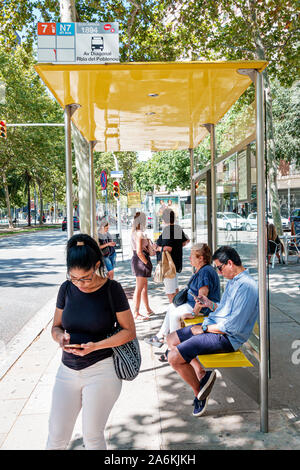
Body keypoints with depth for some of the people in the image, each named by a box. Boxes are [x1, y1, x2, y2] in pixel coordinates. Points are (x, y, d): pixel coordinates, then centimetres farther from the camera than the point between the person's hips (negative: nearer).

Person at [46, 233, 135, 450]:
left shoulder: (112, 289, -10)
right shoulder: (67, 288, 1)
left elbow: (129, 331, -7)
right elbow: (56, 326, 11)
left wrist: (95, 346, -20)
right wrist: (61, 337, -13)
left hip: (102, 370, -4)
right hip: (68, 370, 4)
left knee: (92, 436, 4)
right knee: (56, 436, 6)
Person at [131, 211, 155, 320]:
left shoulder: (134, 233, 11)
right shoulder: (140, 234, -18)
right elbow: (139, 252, -22)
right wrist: (147, 263, -15)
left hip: (136, 260, 10)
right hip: (140, 262, -10)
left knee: (144, 286, 19)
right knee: (139, 288, -4)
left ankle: (148, 310, 30)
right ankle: (136, 313, 3)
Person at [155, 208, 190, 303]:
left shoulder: (166, 230, -21)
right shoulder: (178, 228, 7)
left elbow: (168, 248, -27)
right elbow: (187, 240, 21)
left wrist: (157, 248, -11)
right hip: (177, 262, 10)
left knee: (170, 291, -2)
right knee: (175, 288, 21)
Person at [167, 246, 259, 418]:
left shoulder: (247, 286, -22)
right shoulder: (232, 281, 11)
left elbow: (233, 326, -25)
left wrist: (204, 328, -15)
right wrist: (212, 305, 6)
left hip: (226, 338, -11)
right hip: (212, 327, 11)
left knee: (174, 357, -19)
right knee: (171, 340, 14)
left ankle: (199, 391, 4)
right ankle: (201, 373, 6)